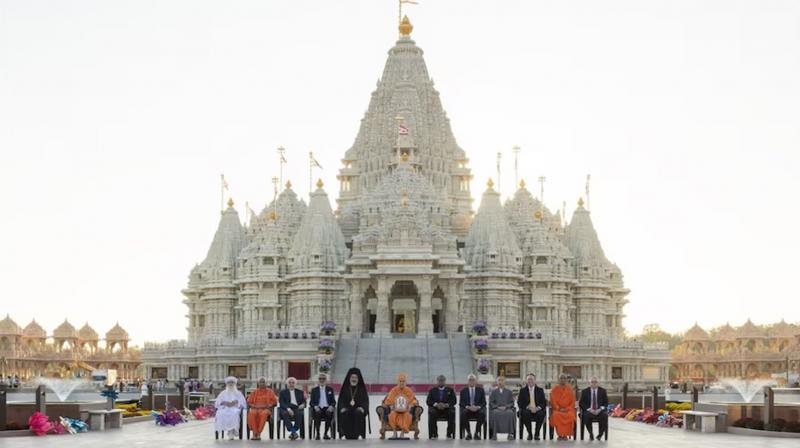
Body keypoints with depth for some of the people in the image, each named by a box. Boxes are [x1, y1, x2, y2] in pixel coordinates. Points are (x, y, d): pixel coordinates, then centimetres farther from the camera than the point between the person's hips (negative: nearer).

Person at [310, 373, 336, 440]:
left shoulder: (330, 390, 18)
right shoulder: (314, 390, 16)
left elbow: (333, 401, 13)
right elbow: (312, 402, 10)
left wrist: (331, 406, -10)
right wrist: (315, 406, -12)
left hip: (327, 408, 1)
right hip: (318, 408, 0)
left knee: (329, 413, -35)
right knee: (317, 413, -37)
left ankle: (326, 434, -25)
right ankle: (317, 434, -27)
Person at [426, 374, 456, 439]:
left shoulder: (450, 390, 17)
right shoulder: (432, 390, 17)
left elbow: (453, 401, 3)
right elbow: (428, 401, 4)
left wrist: (446, 405, -17)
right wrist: (436, 404, -16)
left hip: (447, 409, 0)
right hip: (435, 409, 0)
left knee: (451, 413, -33)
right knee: (432, 413, -34)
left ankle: (450, 434, -25)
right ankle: (434, 434, -26)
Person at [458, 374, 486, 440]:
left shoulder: (480, 390, 15)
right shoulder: (463, 391, 14)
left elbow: (484, 402, 8)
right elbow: (461, 403, 6)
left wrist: (478, 407, -14)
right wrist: (467, 407, -15)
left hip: (478, 410, 0)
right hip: (467, 409, 0)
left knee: (482, 413, -35)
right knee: (463, 413, -36)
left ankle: (477, 433, -21)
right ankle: (468, 433, -23)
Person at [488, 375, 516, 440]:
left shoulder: (509, 392, 18)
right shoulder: (493, 392, 17)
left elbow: (512, 403, 10)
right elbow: (491, 403, 9)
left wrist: (505, 406, -10)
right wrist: (497, 407, -9)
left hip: (507, 408, 0)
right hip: (496, 409, 0)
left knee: (510, 413, -37)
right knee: (495, 413, -38)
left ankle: (510, 434, -36)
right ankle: (494, 434, -38)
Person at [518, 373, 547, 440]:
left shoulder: (540, 390, 13)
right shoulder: (522, 390, 11)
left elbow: (544, 402, 5)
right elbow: (519, 403, 2)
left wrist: (538, 408, -16)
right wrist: (528, 407, -16)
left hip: (537, 410, 0)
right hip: (526, 410, 0)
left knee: (541, 414, -35)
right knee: (525, 413, -36)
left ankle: (536, 434, -19)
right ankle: (530, 434, -20)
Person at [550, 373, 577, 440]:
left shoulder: (570, 389, 10)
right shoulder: (555, 388, 7)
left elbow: (573, 401, 7)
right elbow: (553, 401, 3)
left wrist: (567, 409, -8)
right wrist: (559, 409, -11)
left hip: (568, 409, 1)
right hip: (557, 409, 0)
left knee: (570, 416, -35)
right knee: (556, 415, -36)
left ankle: (565, 434, -24)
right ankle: (560, 434, -26)